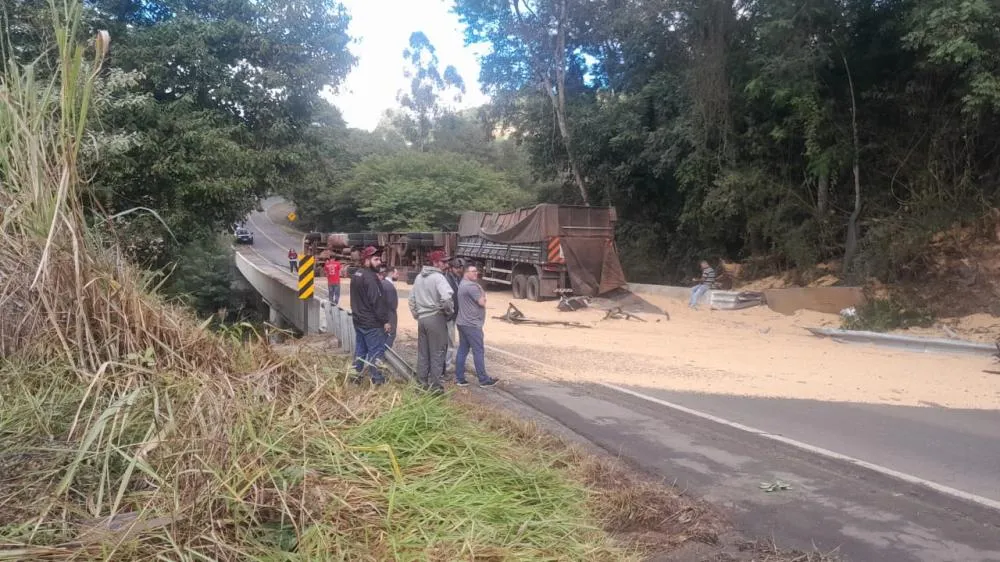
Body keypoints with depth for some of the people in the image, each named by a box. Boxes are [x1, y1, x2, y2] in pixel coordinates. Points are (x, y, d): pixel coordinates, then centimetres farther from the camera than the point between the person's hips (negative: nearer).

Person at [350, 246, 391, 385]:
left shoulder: (356, 275, 11)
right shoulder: (370, 277, -20)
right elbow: (377, 301, -22)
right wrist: (385, 321, -18)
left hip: (358, 320, 9)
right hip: (372, 323, -9)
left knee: (360, 350, 15)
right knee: (376, 351, -4)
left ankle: (356, 377, 21)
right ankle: (377, 380, -1)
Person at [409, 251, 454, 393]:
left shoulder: (419, 277, 11)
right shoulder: (438, 277, -14)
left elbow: (412, 298, 17)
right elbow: (446, 298, -27)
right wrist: (449, 312, -10)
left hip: (422, 318, 7)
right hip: (436, 318, -7)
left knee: (422, 352, 14)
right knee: (437, 353, 1)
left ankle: (422, 382, 21)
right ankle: (434, 385, 4)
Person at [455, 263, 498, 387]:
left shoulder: (462, 284, 17)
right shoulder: (471, 286, -17)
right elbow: (482, 302, -17)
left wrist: (481, 296, 3)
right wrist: (483, 295, 3)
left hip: (462, 322, 10)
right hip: (472, 324, -10)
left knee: (462, 350, 10)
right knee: (479, 351, -4)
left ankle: (459, 378, 12)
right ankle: (484, 380, 1)